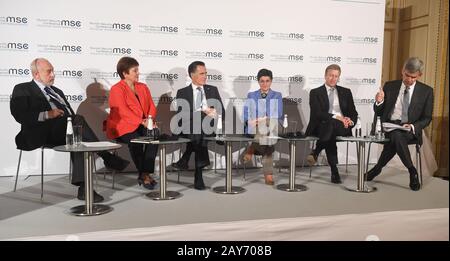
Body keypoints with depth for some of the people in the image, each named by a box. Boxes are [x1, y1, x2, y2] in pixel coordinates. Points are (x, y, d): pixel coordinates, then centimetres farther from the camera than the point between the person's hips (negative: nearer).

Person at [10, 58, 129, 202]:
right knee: (79, 120, -30)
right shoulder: (23, 90, 12)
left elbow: (71, 114, 28)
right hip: (43, 132, -6)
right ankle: (107, 157, -28)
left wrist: (76, 122, 3)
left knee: (78, 138, -29)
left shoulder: (57, 91, 33)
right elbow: (20, 115, -5)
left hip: (67, 129, 6)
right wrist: (47, 114, -15)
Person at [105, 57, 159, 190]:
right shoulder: (116, 89, -4)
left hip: (142, 125, 5)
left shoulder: (143, 87, 17)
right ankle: (143, 175, -16)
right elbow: (123, 111, -16)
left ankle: (145, 173, -23)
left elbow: (151, 106, 13)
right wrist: (142, 122, -23)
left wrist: (150, 119, -9)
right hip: (122, 127, -5)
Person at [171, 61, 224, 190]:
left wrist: (212, 113, -12)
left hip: (210, 127, 2)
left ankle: (185, 160, -21)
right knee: (197, 133, -36)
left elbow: (222, 113, 11)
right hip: (190, 128, -2)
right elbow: (181, 115, -5)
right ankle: (198, 175, -29)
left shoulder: (213, 90, 18)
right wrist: (203, 112, -12)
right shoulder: (182, 92, 10)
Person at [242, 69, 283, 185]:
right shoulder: (251, 95, 18)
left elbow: (278, 115, 0)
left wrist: (261, 120, -16)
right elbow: (245, 114, 7)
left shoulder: (277, 96, 14)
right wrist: (250, 121, -17)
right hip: (254, 130, 0)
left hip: (271, 129, 1)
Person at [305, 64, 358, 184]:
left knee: (332, 124, -36)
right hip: (322, 126, -1)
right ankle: (334, 171, -33)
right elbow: (317, 113, -4)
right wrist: (335, 117, -17)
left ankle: (315, 152, -28)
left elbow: (353, 113, 16)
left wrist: (349, 120, -8)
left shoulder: (346, 92, 20)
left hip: (342, 127, 1)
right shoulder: (315, 92, 11)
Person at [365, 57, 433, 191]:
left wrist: (413, 126, -16)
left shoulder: (426, 91, 5)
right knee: (396, 136, -35)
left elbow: (426, 118, 5)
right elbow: (378, 112, 10)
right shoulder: (389, 86, 8)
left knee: (396, 136, -36)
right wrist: (379, 102, -13)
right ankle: (412, 171, -17)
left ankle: (378, 168, -15)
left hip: (410, 130, -1)